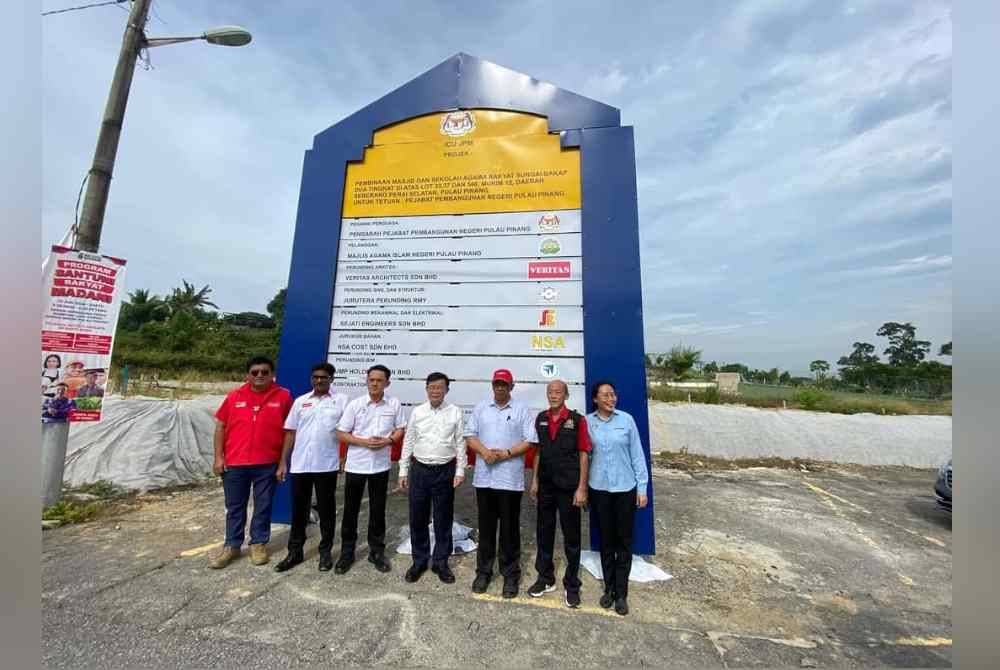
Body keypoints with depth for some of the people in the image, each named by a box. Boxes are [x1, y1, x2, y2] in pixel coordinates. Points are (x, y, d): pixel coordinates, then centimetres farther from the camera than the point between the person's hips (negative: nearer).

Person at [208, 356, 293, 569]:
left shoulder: (283, 396, -6)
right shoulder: (234, 397, 1)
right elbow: (221, 426, 7)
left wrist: (284, 460, -3)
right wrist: (218, 457, 1)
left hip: (267, 464, -2)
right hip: (234, 462, 2)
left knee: (263, 506, 11)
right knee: (235, 506, 16)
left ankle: (259, 543, 28)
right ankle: (232, 545, 33)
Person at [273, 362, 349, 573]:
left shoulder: (341, 400, -2)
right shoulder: (300, 401, 7)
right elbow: (290, 433, 9)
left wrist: (345, 457, -9)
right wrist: (283, 462, 5)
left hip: (327, 465, -3)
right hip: (299, 465, 3)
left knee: (326, 510, 10)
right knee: (299, 510, 14)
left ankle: (325, 551, 26)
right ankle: (295, 551, 31)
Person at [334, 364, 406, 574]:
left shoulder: (394, 404, -5)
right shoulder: (355, 404, -8)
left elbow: (400, 429, 5)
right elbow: (341, 434, -4)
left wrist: (388, 441, -14)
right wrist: (364, 442, -17)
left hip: (380, 465, 1)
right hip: (355, 465, 0)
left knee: (378, 510, 12)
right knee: (351, 510, 11)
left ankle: (377, 551, 29)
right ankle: (347, 553, 30)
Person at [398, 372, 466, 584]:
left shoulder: (455, 412, -3)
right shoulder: (417, 412, 2)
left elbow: (460, 443, -1)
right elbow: (408, 442, 6)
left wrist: (460, 471, -6)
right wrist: (403, 471, 6)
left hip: (445, 471, -1)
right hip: (419, 470, 2)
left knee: (443, 519, 10)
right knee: (417, 518, 12)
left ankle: (441, 562, 29)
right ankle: (419, 560, 32)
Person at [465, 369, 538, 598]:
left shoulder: (522, 409, -2)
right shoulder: (481, 407, 6)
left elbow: (530, 441, -6)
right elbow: (470, 435, 5)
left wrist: (506, 454, -16)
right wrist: (485, 452, -12)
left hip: (510, 479, -2)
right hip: (484, 477, 3)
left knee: (509, 529, 9)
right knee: (486, 527, 16)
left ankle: (511, 575, 27)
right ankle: (483, 571, 32)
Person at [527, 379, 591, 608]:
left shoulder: (577, 420, -10)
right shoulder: (540, 418, 3)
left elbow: (584, 454, -9)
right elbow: (538, 451, 9)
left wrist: (581, 488, -11)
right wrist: (534, 481, 8)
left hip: (569, 487, -4)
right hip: (545, 486, 4)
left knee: (571, 537, 11)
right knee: (544, 533, 17)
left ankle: (571, 585, 30)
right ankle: (545, 579, 37)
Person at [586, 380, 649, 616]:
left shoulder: (626, 419, -6)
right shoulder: (587, 421, -5)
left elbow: (637, 454, -2)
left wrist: (642, 487, -1)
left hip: (625, 488, 0)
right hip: (599, 488, 1)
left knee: (624, 540, 10)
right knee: (606, 539, 14)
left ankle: (621, 593, 26)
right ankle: (609, 588, 32)